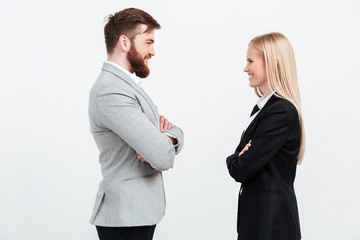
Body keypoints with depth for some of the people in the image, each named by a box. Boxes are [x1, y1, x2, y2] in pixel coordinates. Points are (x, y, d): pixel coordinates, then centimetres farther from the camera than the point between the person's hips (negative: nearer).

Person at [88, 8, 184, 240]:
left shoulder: (126, 85, 12)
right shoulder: (111, 91, -21)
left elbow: (177, 134, 10)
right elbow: (163, 157, -26)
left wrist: (168, 137, -12)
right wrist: (165, 142, -4)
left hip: (140, 210, 9)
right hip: (126, 216, -9)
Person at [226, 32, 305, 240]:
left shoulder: (282, 112, -21)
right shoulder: (263, 106, 9)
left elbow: (241, 170, -22)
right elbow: (240, 159, 10)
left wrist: (234, 160, -2)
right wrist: (239, 158, -11)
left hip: (271, 218, -8)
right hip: (259, 208, 8)